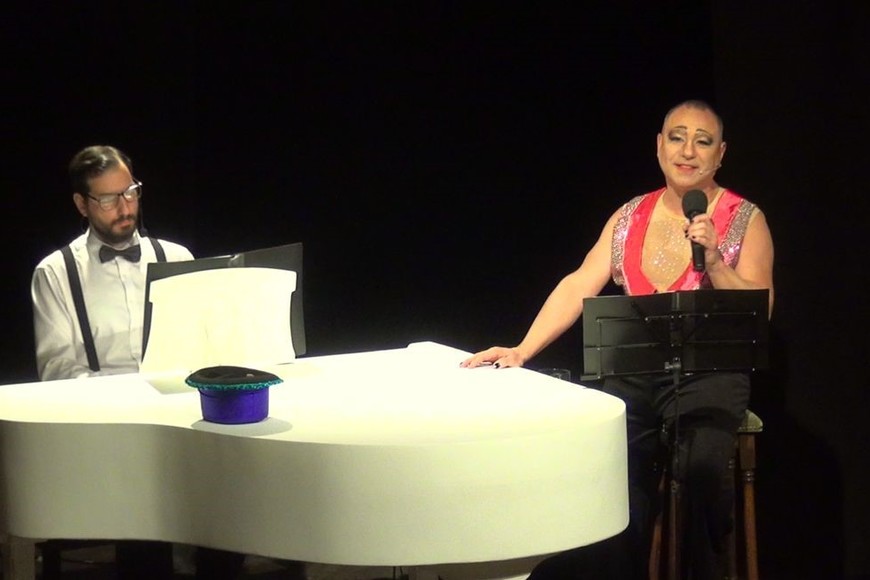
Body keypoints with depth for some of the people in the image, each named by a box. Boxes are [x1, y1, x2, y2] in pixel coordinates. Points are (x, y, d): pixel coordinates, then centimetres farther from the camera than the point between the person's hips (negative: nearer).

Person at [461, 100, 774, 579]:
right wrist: (522, 350, -9)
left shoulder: (745, 220, 3)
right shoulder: (630, 217, 11)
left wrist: (713, 260, -19)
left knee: (699, 470, -30)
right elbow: (579, 286, 2)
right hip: (633, 374, 3)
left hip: (709, 374, -3)